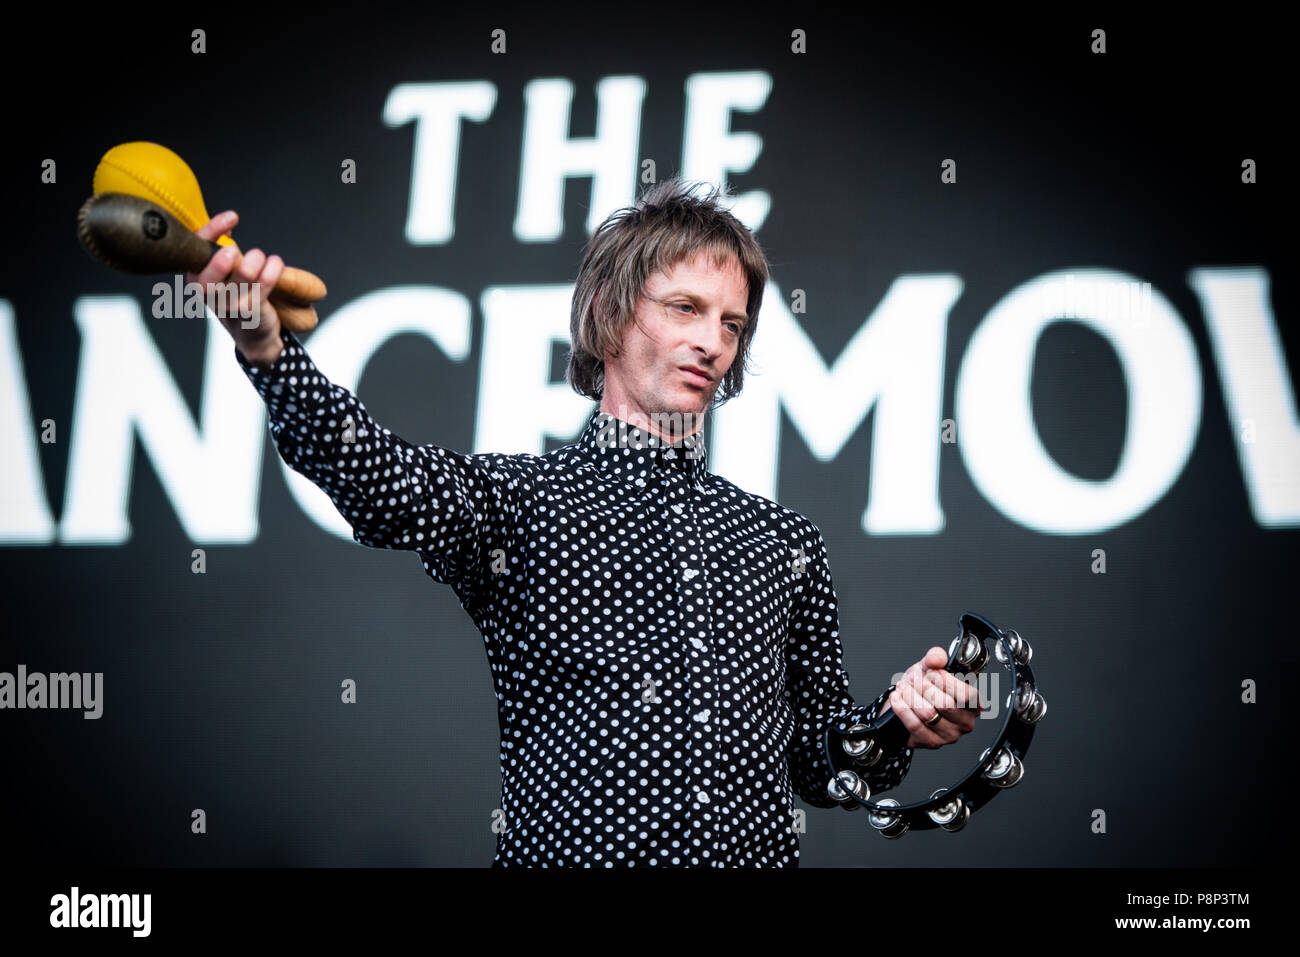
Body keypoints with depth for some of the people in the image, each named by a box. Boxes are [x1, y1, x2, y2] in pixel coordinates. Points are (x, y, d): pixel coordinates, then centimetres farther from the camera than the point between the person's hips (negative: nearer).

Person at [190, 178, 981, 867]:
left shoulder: (784, 542, 13)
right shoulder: (514, 501, 2)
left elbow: (818, 762, 18)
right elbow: (373, 474, -19)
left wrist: (898, 724, -3)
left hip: (760, 851, 5)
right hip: (568, 852, -5)